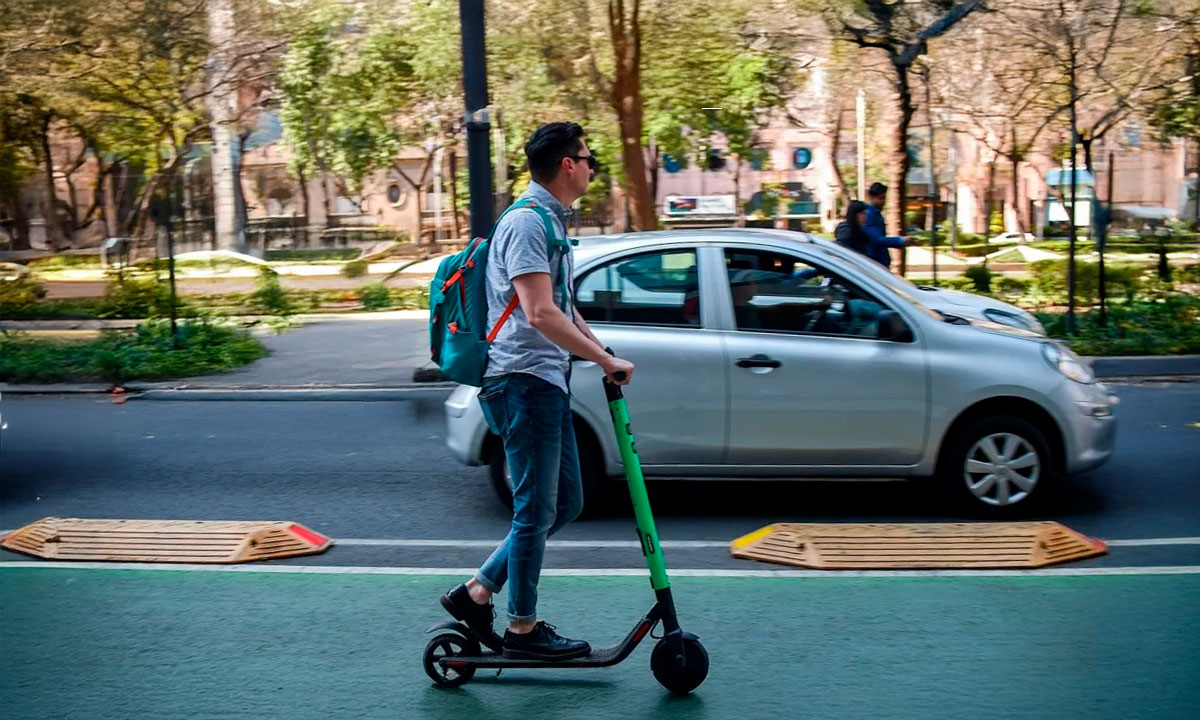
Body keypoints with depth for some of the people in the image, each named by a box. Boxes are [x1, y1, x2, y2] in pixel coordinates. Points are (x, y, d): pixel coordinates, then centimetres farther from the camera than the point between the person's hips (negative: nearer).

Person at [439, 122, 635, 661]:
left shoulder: (552, 222, 18)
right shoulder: (526, 222, -15)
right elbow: (540, 315, -24)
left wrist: (603, 355, 18)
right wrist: (607, 361, -20)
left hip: (546, 381, 10)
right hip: (523, 380, -10)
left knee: (564, 503, 13)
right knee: (537, 509, -3)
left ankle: (477, 592, 18)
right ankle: (523, 630, 9)